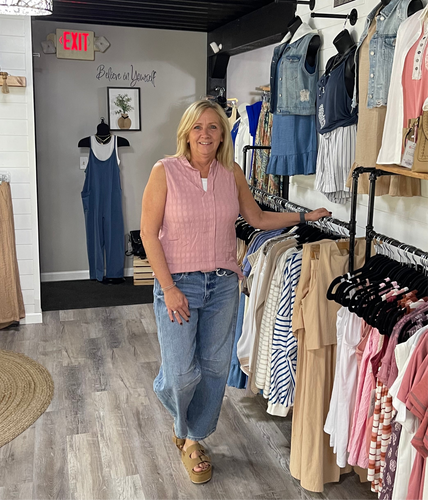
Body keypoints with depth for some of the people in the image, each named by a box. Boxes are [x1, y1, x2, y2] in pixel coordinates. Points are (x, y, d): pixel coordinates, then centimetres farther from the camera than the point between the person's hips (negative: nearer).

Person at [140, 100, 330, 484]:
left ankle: (193, 438, 33)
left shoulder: (232, 173, 2)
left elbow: (257, 218, 15)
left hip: (223, 284, 4)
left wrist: (304, 217, 9)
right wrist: (168, 288, -14)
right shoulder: (165, 172, -9)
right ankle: (181, 422, 37)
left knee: (215, 368, 10)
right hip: (179, 283, -3)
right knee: (183, 373, -2)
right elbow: (149, 233, -9)